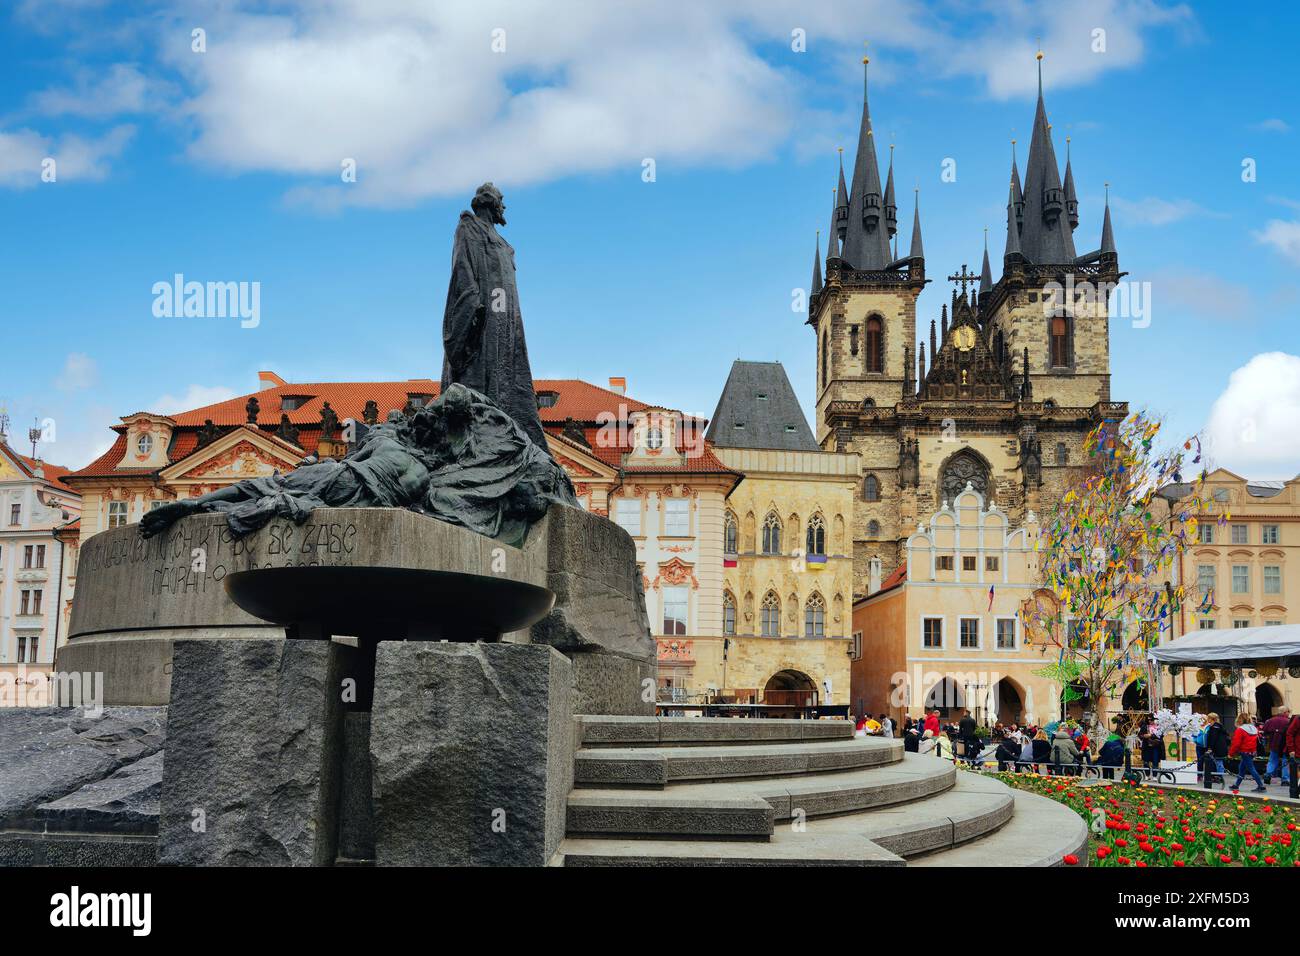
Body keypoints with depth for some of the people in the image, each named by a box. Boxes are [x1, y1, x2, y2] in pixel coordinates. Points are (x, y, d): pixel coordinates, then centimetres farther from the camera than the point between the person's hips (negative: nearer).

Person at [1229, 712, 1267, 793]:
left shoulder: (1240, 730, -16)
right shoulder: (1254, 728, 8)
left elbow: (1236, 743, -16)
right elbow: (1257, 740, 15)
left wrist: (1231, 753, -6)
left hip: (1245, 753, -8)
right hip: (1252, 752, 8)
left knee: (1251, 769, -6)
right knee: (1242, 768, 17)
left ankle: (1261, 786, -10)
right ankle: (1236, 785, 23)